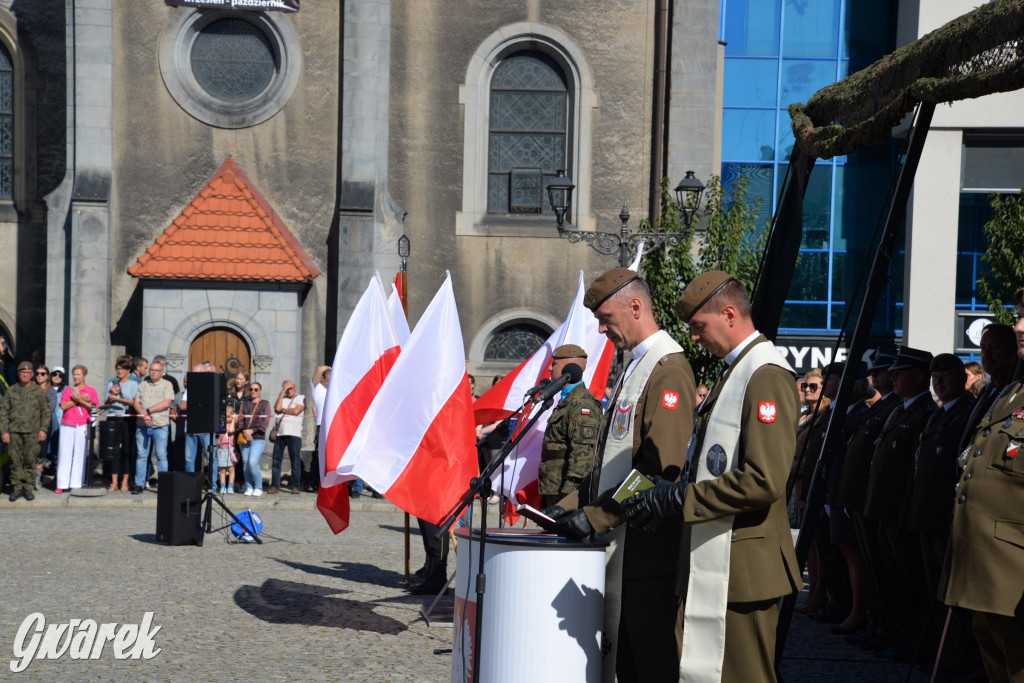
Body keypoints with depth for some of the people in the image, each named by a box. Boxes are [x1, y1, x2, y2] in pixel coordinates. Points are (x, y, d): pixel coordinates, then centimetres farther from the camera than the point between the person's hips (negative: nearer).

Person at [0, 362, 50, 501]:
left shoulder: (38, 391, 7)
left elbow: (45, 411, 8)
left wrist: (43, 429, -1)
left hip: (32, 432, -1)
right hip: (14, 431, 1)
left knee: (30, 461, -2)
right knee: (15, 460, 0)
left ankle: (28, 488, 6)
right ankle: (17, 488, 7)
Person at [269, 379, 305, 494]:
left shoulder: (301, 398, 10)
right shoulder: (281, 398, 21)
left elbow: (296, 411, -6)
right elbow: (277, 408, 0)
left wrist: (283, 410, 5)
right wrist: (282, 392, 3)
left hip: (294, 433, -3)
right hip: (280, 433, 3)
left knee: (295, 460, -5)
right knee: (277, 460, -1)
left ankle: (295, 486, 0)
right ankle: (275, 486, 4)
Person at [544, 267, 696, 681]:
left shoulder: (668, 369, -12)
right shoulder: (634, 368, 19)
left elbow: (662, 467, -20)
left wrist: (595, 517, -18)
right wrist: (571, 505, 12)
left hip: (646, 549, -10)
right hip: (617, 542, 10)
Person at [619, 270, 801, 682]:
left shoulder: (766, 377, -15)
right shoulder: (737, 371, 18)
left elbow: (763, 481, -24)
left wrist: (679, 499, -19)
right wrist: (671, 490, 9)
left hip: (740, 569, -10)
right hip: (713, 564, 10)